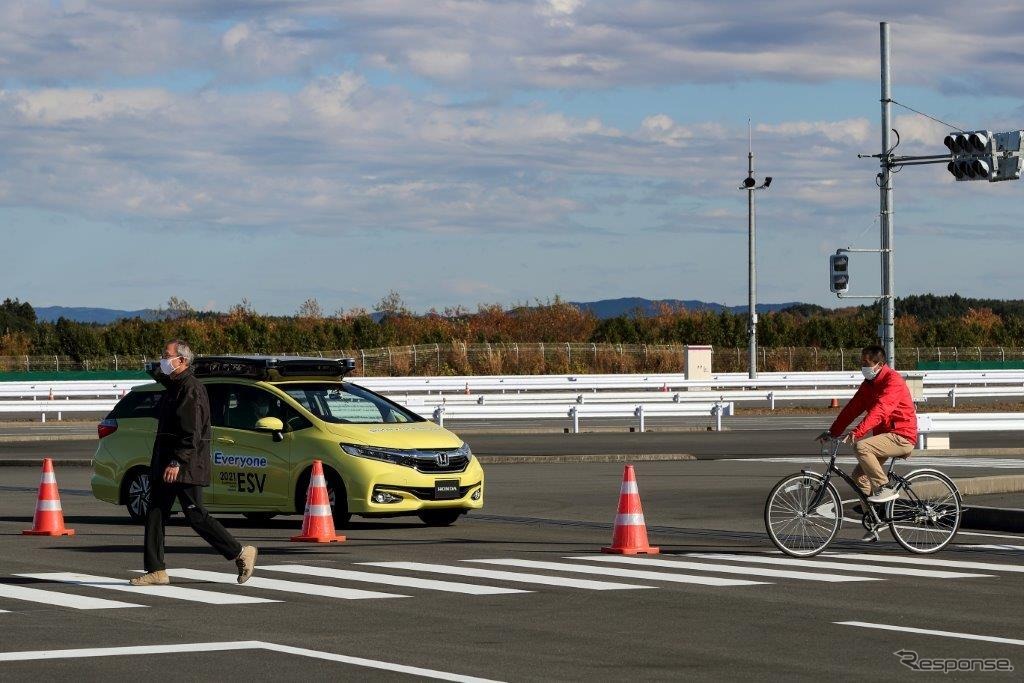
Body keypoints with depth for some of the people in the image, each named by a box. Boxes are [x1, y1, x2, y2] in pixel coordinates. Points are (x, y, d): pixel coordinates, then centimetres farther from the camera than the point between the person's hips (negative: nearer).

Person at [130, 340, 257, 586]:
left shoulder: (190, 389, -15)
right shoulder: (174, 386, 17)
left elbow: (192, 432, -22)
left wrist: (177, 462, -26)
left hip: (185, 466, -10)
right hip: (166, 464, 10)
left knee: (195, 516, -8)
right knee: (155, 514, 6)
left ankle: (241, 554, 1)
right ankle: (156, 571, 8)